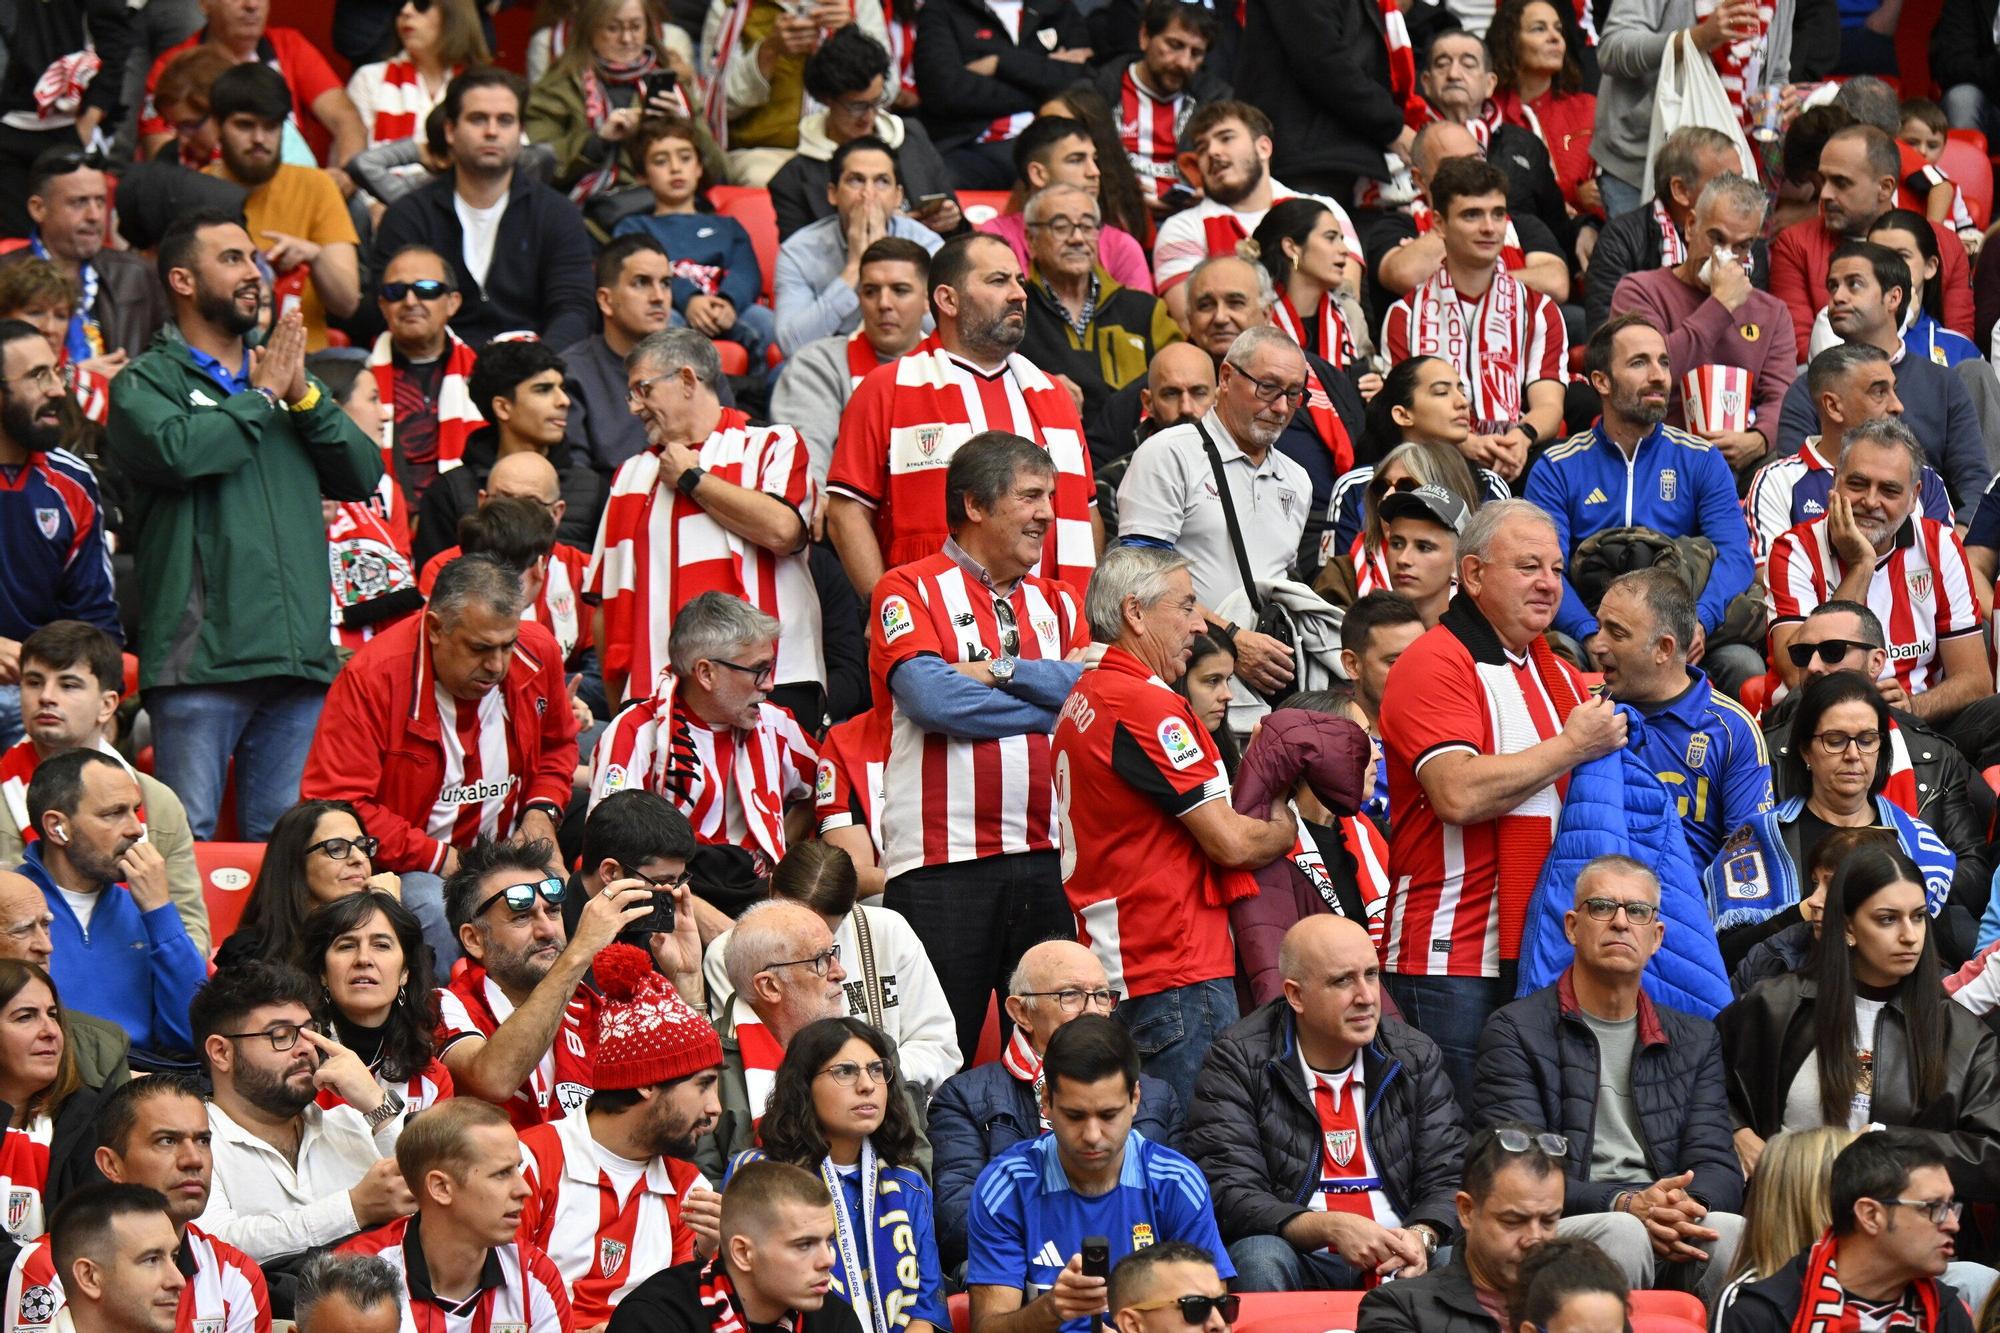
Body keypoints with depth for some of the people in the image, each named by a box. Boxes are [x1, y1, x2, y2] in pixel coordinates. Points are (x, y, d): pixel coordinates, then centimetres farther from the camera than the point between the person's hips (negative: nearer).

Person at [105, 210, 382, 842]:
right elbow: (178, 451, -17)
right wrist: (260, 399, -2)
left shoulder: (285, 378, 22)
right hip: (200, 658, -5)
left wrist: (304, 396, 0)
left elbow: (364, 474, 14)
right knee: (186, 839, -8)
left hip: (299, 651, 5)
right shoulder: (147, 381, 5)